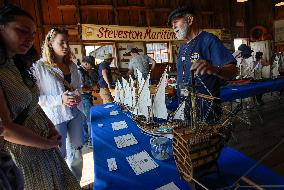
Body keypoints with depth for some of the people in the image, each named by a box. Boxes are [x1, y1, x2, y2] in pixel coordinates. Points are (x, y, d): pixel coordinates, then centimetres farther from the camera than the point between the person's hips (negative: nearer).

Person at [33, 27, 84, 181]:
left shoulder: (71, 65, 7)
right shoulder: (39, 67, -11)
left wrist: (77, 95, -3)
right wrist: (59, 99, -23)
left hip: (75, 114, 6)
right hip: (54, 117, -5)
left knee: (77, 150, 16)